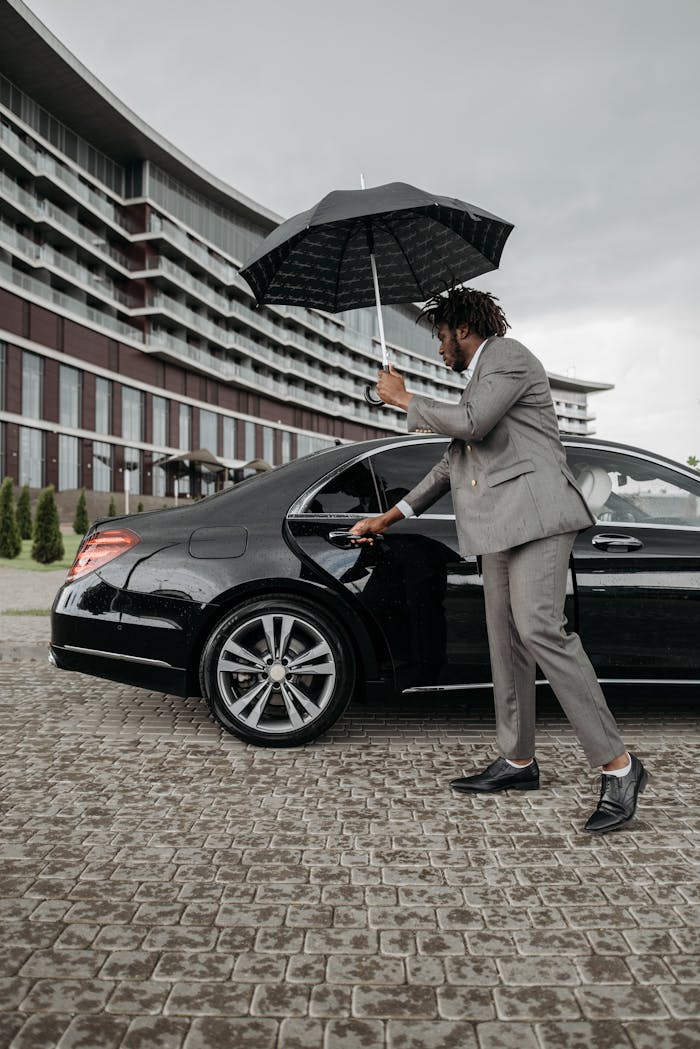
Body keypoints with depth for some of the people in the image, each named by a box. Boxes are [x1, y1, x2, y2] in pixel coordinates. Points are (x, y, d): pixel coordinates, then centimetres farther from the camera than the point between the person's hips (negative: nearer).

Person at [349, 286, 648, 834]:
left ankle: (619, 766, -13)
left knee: (540, 628, -19)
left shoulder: (508, 356, 0)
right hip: (499, 524, 10)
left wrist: (404, 400, -2)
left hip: (535, 510, -10)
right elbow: (453, 463, 29)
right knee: (506, 640, 8)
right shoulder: (479, 378, 28)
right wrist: (389, 517, 28)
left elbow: (471, 423, -17)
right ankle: (519, 762, 16)